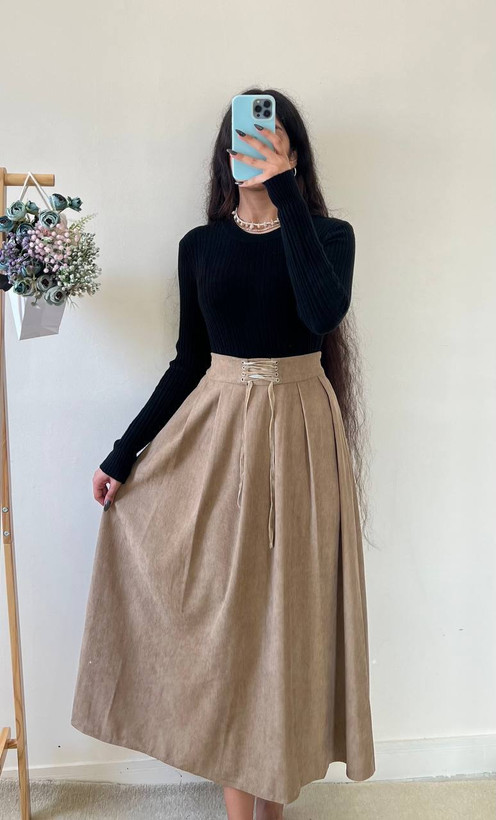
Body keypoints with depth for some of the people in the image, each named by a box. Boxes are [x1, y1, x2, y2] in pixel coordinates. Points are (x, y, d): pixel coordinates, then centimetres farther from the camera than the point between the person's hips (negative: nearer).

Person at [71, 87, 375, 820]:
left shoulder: (330, 234, 0)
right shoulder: (199, 245, 6)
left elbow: (324, 311, -22)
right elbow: (189, 358, 6)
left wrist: (286, 195, -20)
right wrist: (126, 451, 3)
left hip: (299, 429, -1)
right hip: (217, 426, 2)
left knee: (285, 601, 7)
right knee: (222, 600, 5)